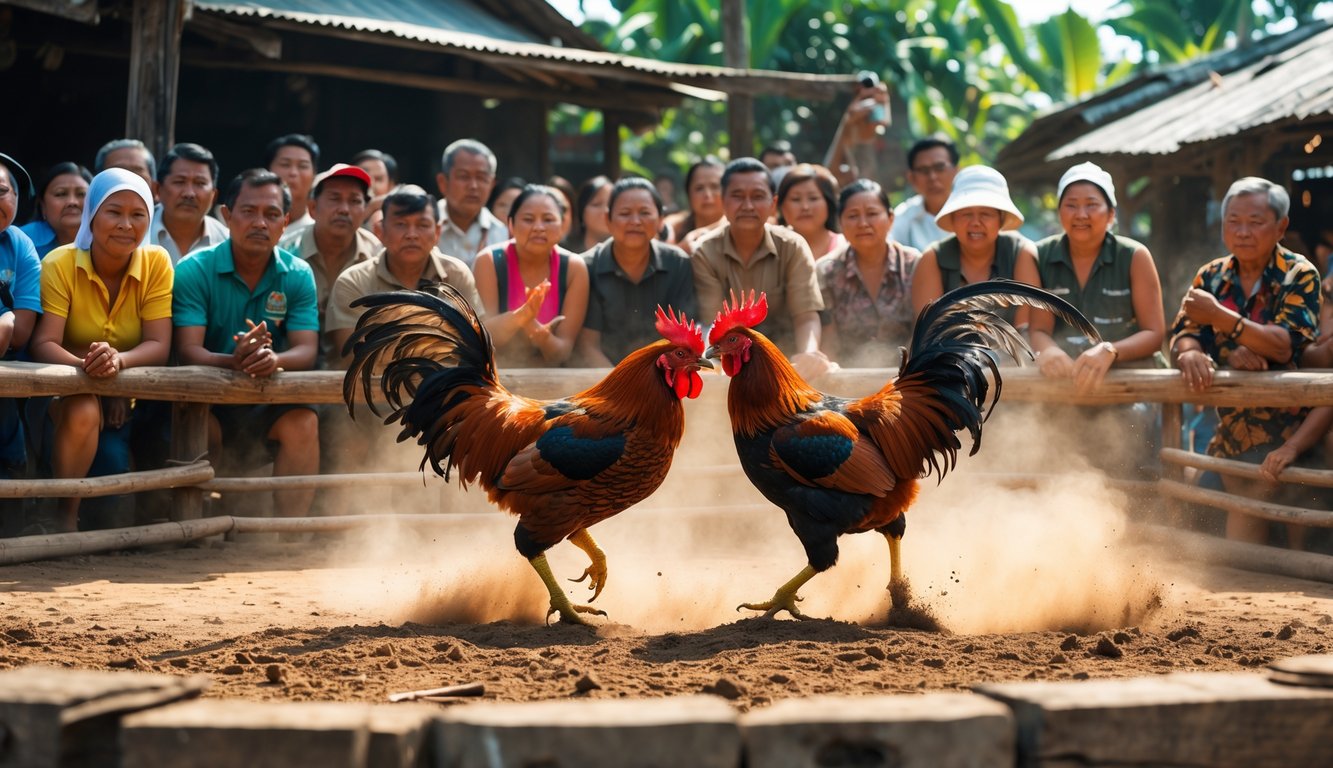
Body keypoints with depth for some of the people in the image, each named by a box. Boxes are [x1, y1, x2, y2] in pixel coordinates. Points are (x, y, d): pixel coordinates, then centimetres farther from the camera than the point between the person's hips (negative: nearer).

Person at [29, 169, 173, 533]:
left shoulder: (157, 263, -8)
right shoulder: (60, 264, -13)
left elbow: (158, 347, -13)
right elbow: (43, 344, -20)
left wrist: (118, 360, -36)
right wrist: (86, 366, -43)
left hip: (128, 395, 2)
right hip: (67, 390, -2)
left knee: (112, 458, -26)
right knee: (83, 411, -35)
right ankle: (64, 518, -15)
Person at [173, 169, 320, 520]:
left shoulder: (298, 276, 2)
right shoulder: (194, 271, -6)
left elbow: (306, 351, -9)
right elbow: (188, 351, -17)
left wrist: (273, 360, -34)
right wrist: (233, 362, -40)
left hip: (269, 406, 2)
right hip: (209, 401, -2)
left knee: (303, 422, -27)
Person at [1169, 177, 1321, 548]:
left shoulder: (1299, 276, -7)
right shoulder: (1210, 277, 7)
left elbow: (1285, 347, -21)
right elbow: (1182, 337, -2)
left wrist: (1222, 317, -32)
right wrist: (1191, 354, -26)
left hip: (1283, 425, -5)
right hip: (1231, 426, 5)